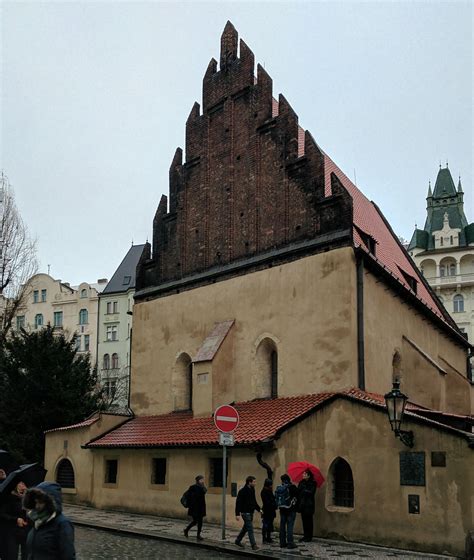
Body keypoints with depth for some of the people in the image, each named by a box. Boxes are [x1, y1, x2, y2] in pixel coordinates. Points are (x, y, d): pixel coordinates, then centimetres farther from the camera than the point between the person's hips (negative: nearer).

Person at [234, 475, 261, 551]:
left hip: (251, 512, 9)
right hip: (245, 512, -9)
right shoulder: (242, 491, -16)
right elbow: (238, 503, -18)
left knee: (246, 527, 17)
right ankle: (253, 545, -5)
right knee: (250, 528, -8)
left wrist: (259, 509, 11)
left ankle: (238, 541, 31)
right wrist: (237, 514, -22)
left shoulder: (252, 490, 10)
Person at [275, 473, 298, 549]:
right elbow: (296, 497, -6)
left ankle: (282, 543, 16)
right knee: (290, 526, -2)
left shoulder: (279, 488, 0)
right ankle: (290, 543, -2)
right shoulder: (292, 487, -13)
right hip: (291, 509, -5)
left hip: (282, 509, 5)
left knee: (282, 526, 11)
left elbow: (276, 498, 5)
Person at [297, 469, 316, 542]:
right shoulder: (301, 483, 10)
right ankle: (305, 536, 18)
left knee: (308, 521, -2)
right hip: (302, 504, 6)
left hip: (308, 505, -6)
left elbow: (311, 492, -16)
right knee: (304, 520, 10)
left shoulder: (312, 483, -7)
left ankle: (309, 537, 5)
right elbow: (298, 492, 7)